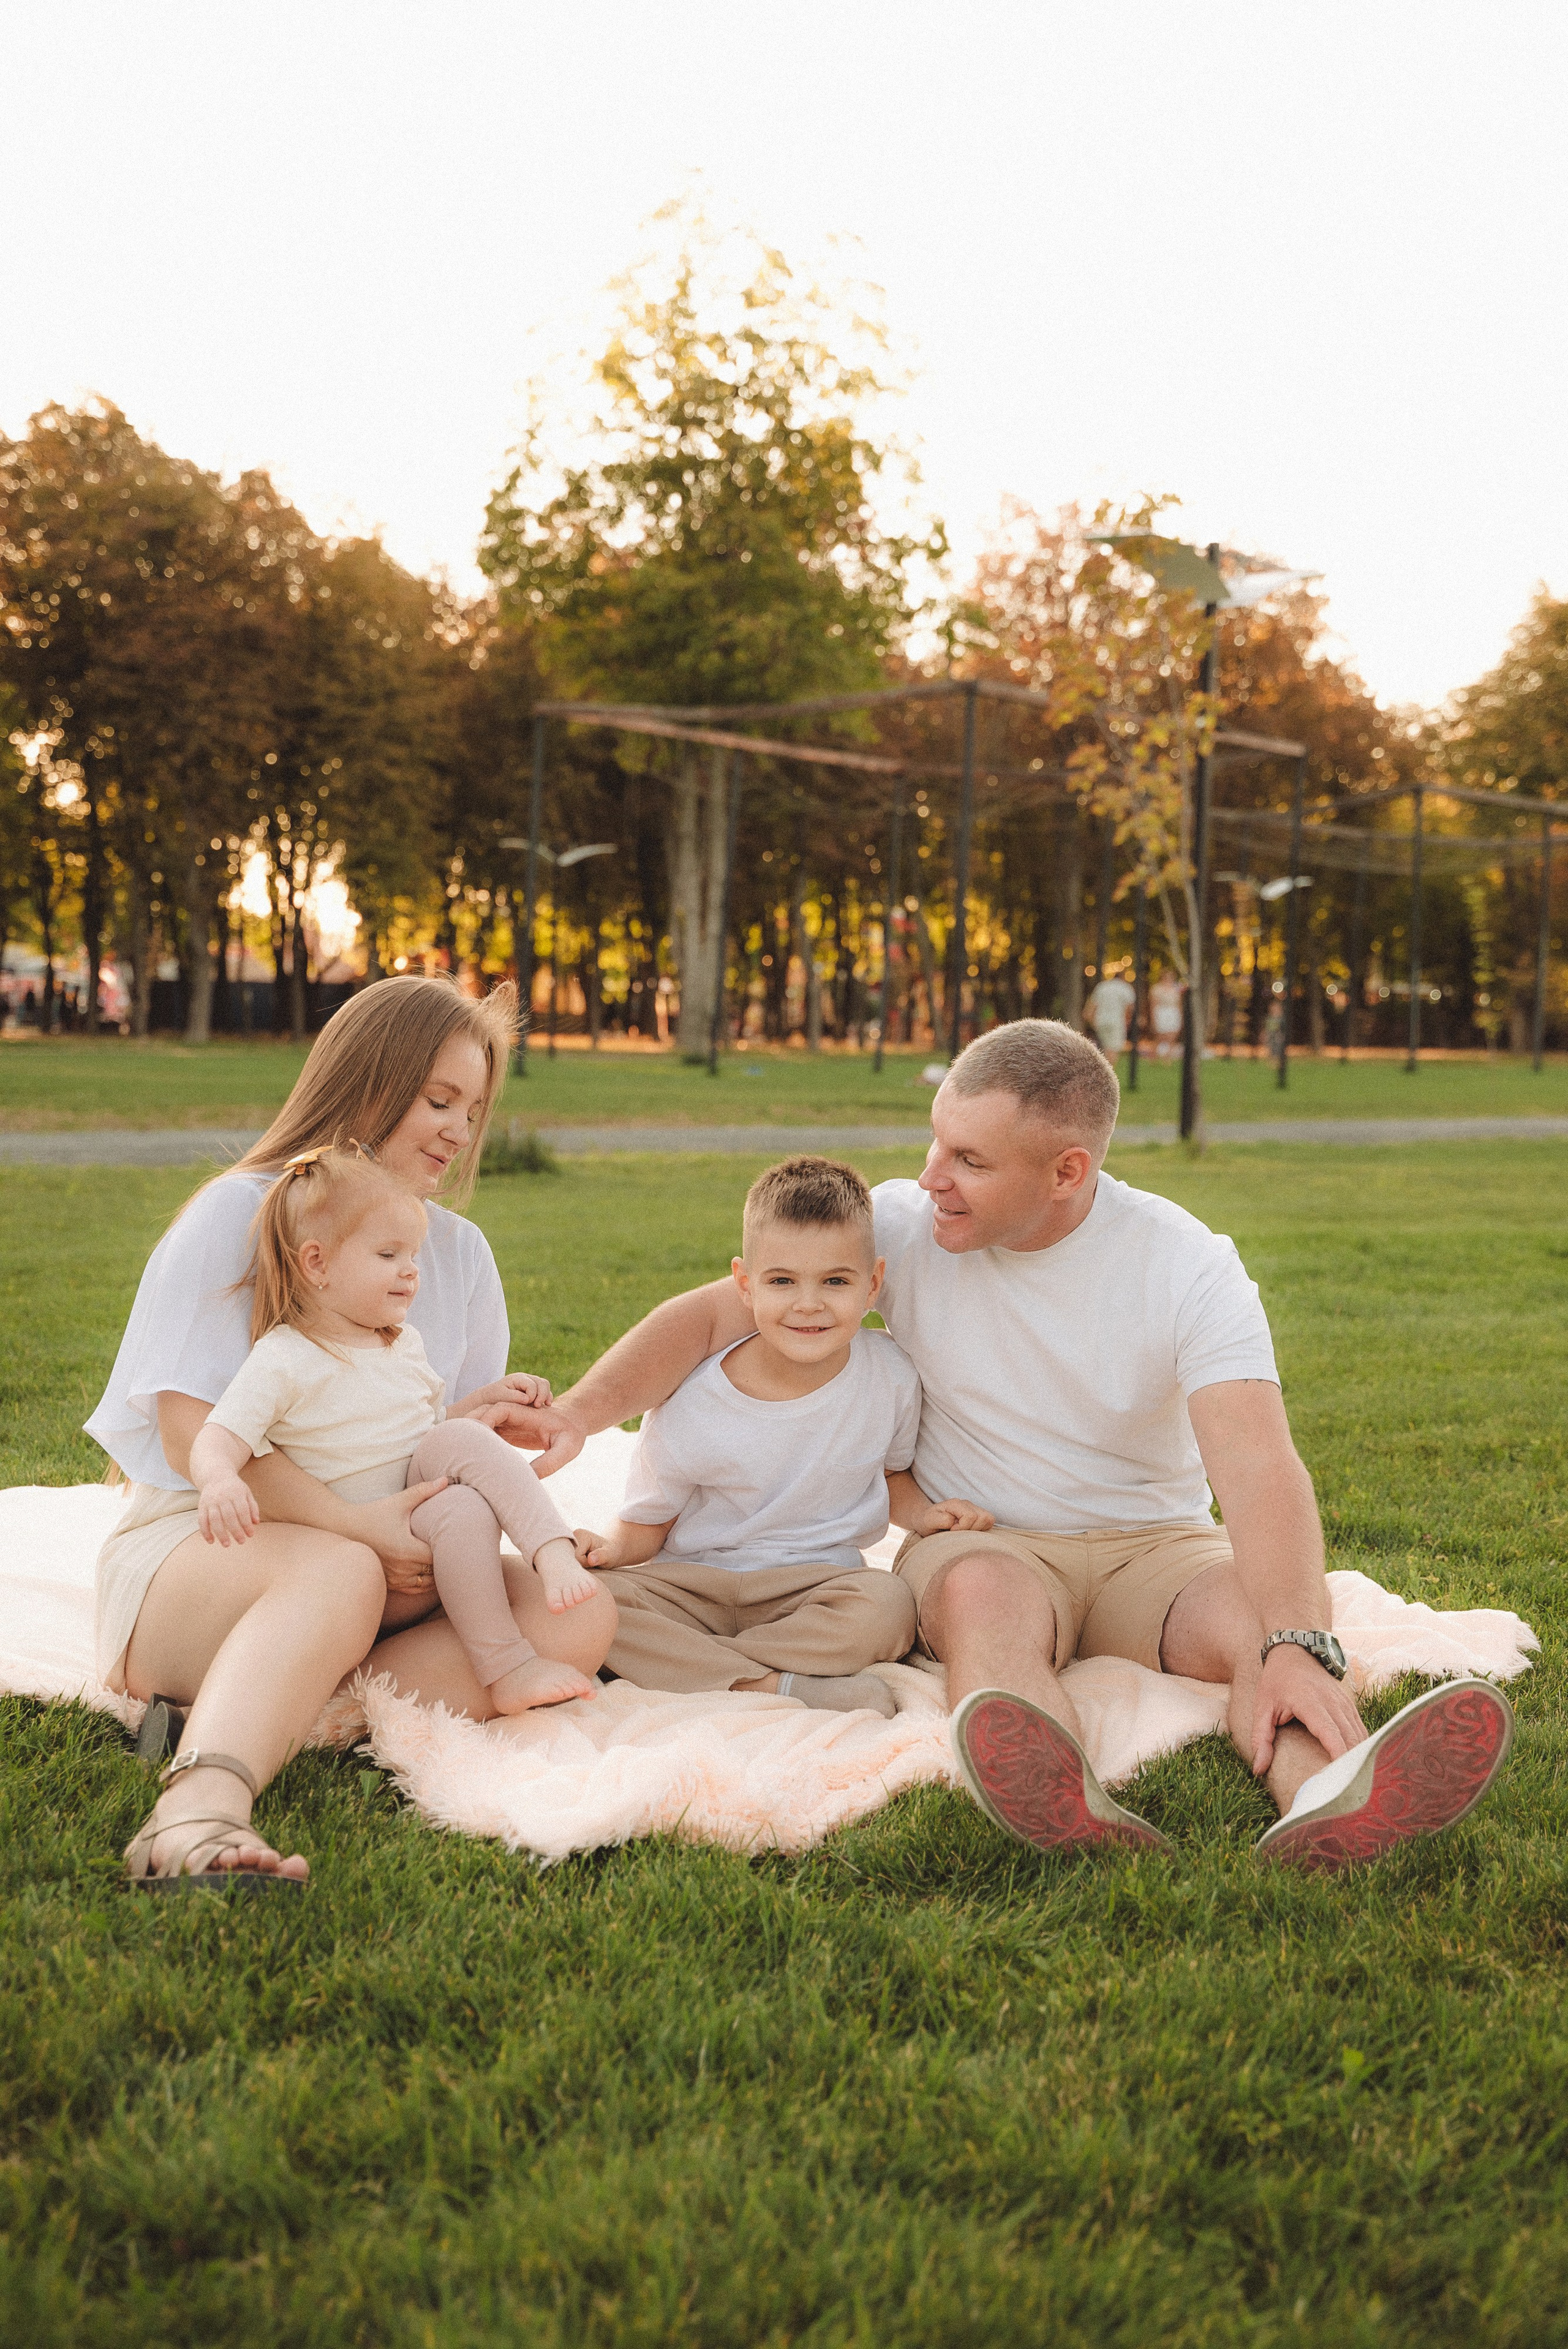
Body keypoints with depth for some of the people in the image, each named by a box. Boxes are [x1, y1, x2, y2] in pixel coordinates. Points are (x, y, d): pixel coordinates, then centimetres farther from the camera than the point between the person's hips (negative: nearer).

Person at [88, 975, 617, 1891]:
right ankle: (202, 1800, -61)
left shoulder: (460, 1250, 15)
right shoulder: (239, 1218, -4)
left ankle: (255, 1717, -34)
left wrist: (494, 1421, -10)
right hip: (198, 1541, -5)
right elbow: (194, 1437, -13)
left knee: (578, 1614, -21)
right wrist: (354, 1524, -23)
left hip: (392, 1560, 6)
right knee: (339, 1575, -39)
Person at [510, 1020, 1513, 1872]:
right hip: (978, 1539, 0)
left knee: (1263, 1614, -32)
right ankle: (1077, 1817, -65)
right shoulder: (903, 1226, -7)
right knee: (984, 1593, -36)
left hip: (1153, 1543, 0)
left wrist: (1299, 1647, -44)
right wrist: (581, 1411, -22)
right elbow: (717, 1311, -5)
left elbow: (1257, 1464, -27)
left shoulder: (1186, 1264, -14)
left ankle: (1331, 1800, -63)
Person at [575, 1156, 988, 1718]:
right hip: (691, 1583, -1)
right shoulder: (690, 1408, -13)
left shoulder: (890, 1375, -5)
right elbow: (647, 1524, -1)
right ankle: (776, 1685, -30)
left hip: (815, 1584, 1)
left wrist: (923, 1513, -4)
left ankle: (676, 1662, -23)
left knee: (888, 1608, -31)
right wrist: (611, 1548, -23)